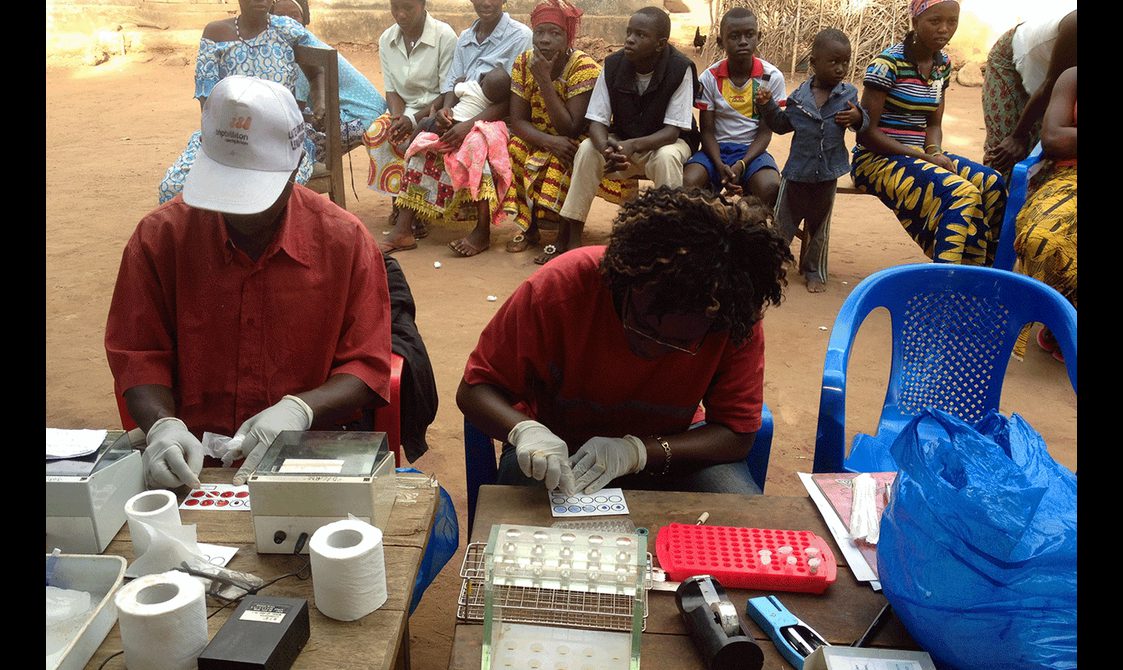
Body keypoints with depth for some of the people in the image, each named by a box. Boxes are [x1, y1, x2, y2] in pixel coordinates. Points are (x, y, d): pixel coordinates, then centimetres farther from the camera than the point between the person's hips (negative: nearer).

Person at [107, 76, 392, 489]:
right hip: (190, 459, 3)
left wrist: (299, 409, -19)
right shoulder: (159, 236, 1)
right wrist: (161, 423, -14)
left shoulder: (345, 241, -3)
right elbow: (137, 354, 7)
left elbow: (367, 366, 0)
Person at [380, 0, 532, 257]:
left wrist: (470, 124, -26)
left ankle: (482, 231, -24)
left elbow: (512, 98, -15)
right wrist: (445, 109, -13)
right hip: (461, 118, 6)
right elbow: (452, 83, 12)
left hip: (500, 120, -6)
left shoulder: (520, 36, -5)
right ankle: (403, 229, -20)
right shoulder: (464, 38, 16)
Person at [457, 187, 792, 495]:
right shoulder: (561, 286, -27)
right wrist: (525, 430, -41)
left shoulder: (737, 314, -23)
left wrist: (636, 451, -32)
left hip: (667, 452, 3)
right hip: (557, 452, -2)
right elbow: (473, 390, -19)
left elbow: (738, 432, -16)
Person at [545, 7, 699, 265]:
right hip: (622, 142, 3)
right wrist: (607, 148, -37)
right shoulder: (613, 64, -13)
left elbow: (672, 130, -22)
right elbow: (596, 122, -13)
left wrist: (633, 145, -40)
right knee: (587, 149, -25)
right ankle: (567, 237, -20)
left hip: (664, 142, -2)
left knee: (667, 157, -36)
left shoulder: (680, 69, -21)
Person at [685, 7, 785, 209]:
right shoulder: (709, 77, -4)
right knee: (686, 184, -30)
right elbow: (707, 130, -2)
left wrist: (741, 165, -21)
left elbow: (765, 131, -4)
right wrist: (720, 166, -21)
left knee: (771, 187, -32)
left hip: (752, 150, 0)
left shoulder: (772, 77, -5)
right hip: (717, 148, 1)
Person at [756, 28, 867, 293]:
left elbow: (865, 123, 7)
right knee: (783, 221, 7)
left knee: (819, 224, 14)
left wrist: (858, 118, -15)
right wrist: (768, 106, -6)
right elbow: (783, 124, 8)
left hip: (828, 174, 1)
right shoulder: (800, 96, -4)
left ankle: (814, 272, 28)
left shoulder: (849, 94, -2)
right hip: (798, 170, -1)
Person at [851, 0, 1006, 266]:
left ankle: (980, 270, -6)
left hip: (920, 154, 7)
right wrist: (926, 158, -18)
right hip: (878, 158, -7)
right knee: (960, 193, -29)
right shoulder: (889, 63, -13)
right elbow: (866, 131, -15)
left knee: (992, 183, -14)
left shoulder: (943, 65, 10)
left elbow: (933, 124, 15)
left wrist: (935, 152, -10)